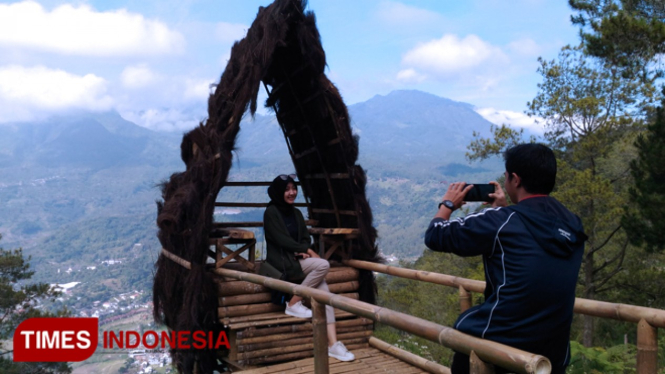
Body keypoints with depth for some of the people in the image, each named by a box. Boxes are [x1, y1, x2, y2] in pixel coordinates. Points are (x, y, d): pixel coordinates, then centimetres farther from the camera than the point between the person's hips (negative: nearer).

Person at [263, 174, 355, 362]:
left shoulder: (296, 213, 16)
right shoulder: (271, 212, -4)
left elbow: (306, 238, 13)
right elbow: (281, 239, -12)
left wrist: (304, 251, -9)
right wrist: (306, 250, -12)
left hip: (298, 260, 6)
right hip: (282, 263, -6)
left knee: (323, 290, -19)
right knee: (323, 265, -27)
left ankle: (333, 344, -23)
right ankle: (294, 303, -13)